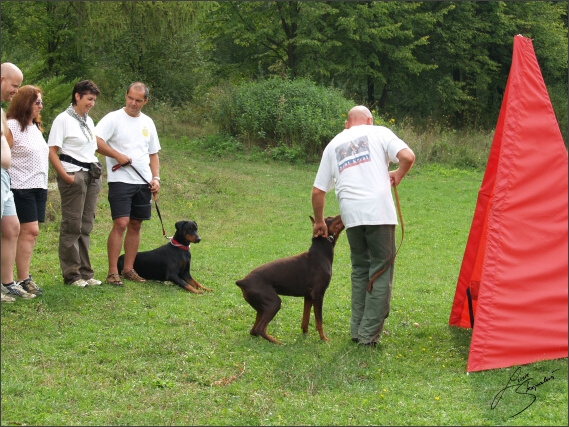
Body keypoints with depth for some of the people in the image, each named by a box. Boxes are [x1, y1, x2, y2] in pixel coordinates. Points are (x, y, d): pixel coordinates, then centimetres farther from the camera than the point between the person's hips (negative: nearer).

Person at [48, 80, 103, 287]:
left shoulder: (89, 121, 16)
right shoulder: (63, 119, -6)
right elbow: (52, 152, -11)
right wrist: (66, 177, -18)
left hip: (92, 176, 7)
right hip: (74, 176, -7)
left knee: (85, 227, 9)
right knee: (72, 226, -4)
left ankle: (85, 272, 14)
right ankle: (72, 274, 1)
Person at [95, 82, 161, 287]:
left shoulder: (148, 122, 14)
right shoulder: (114, 118, -5)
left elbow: (153, 154, 19)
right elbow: (95, 140, -18)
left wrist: (156, 178, 7)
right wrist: (118, 155, -17)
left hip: (143, 182, 6)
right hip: (121, 180, -6)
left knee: (135, 225, 8)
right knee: (121, 223, -13)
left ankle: (128, 269, 16)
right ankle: (112, 272, -10)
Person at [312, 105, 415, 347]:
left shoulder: (333, 145, 21)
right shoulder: (378, 133, 11)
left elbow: (317, 191, 18)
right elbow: (408, 156, -4)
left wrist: (319, 222, 31)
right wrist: (398, 175, 15)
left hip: (351, 214, 4)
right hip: (379, 210, -4)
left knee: (360, 271, 19)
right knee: (381, 272, 3)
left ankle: (357, 331, 20)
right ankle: (369, 334, 1)